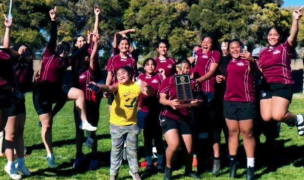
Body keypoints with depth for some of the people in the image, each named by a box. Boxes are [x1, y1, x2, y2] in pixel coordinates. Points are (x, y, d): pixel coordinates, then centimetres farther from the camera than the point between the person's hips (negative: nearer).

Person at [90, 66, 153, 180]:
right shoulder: (117, 86, -13)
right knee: (116, 150, 7)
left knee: (132, 149, 15)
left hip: (132, 124, 3)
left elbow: (149, 93, -1)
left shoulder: (137, 86, -2)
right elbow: (109, 88, -33)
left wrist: (147, 87, -25)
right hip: (117, 124, -2)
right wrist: (97, 86, -55)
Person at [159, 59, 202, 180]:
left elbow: (195, 100, 7)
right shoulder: (168, 80, -5)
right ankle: (168, 169, 6)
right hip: (169, 117, -4)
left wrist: (195, 103, -17)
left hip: (185, 118, 4)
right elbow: (161, 99, -8)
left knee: (189, 148, 4)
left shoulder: (191, 83, 5)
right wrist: (171, 103, -28)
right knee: (174, 144, -22)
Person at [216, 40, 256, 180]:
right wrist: (222, 79, 10)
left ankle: (250, 165, 6)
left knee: (247, 133, -1)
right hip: (229, 101, 6)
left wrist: (250, 60, -38)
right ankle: (233, 161, 18)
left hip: (245, 102, -6)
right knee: (232, 132, 10)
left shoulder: (247, 60, -4)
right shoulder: (230, 63, 14)